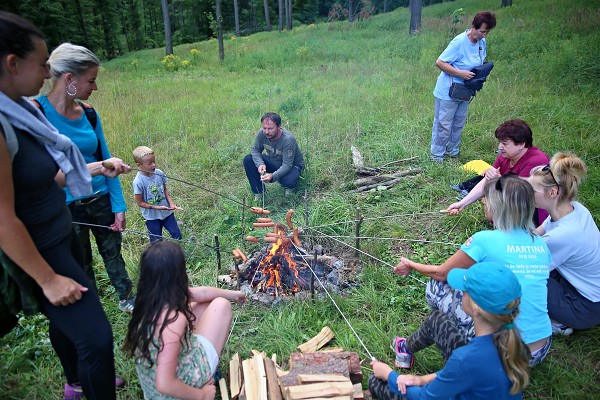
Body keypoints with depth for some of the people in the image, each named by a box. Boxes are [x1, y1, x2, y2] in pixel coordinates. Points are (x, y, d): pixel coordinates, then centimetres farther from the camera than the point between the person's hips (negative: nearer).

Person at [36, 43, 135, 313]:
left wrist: (119, 206, 1)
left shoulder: (88, 113, -2)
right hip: (66, 208, -4)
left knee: (113, 254, 20)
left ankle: (127, 299, 41)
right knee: (81, 269, 15)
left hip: (101, 200, 4)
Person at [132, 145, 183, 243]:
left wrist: (172, 204, -9)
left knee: (177, 235, 12)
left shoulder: (159, 173, -9)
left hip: (166, 212, 4)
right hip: (152, 217, -4)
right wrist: (156, 207, -23)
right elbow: (139, 202, -15)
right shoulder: (138, 182, -23)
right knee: (156, 241, 13)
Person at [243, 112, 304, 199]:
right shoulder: (262, 133, -20)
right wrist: (260, 164, -27)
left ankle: (290, 187, 3)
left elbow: (287, 165, -33)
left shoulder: (288, 140, -35)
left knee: (288, 181, -39)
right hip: (273, 161, 5)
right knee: (248, 160, -15)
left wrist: (273, 176, -49)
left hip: (292, 165, -5)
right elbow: (255, 150, -6)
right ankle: (259, 191, -1)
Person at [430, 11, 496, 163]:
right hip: (448, 92, -8)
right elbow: (440, 62, -23)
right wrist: (460, 73, -27)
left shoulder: (482, 42, 4)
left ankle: (452, 151, 34)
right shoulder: (459, 42, -22)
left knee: (459, 124, 18)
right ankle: (437, 156, 11)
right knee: (443, 125, -1)